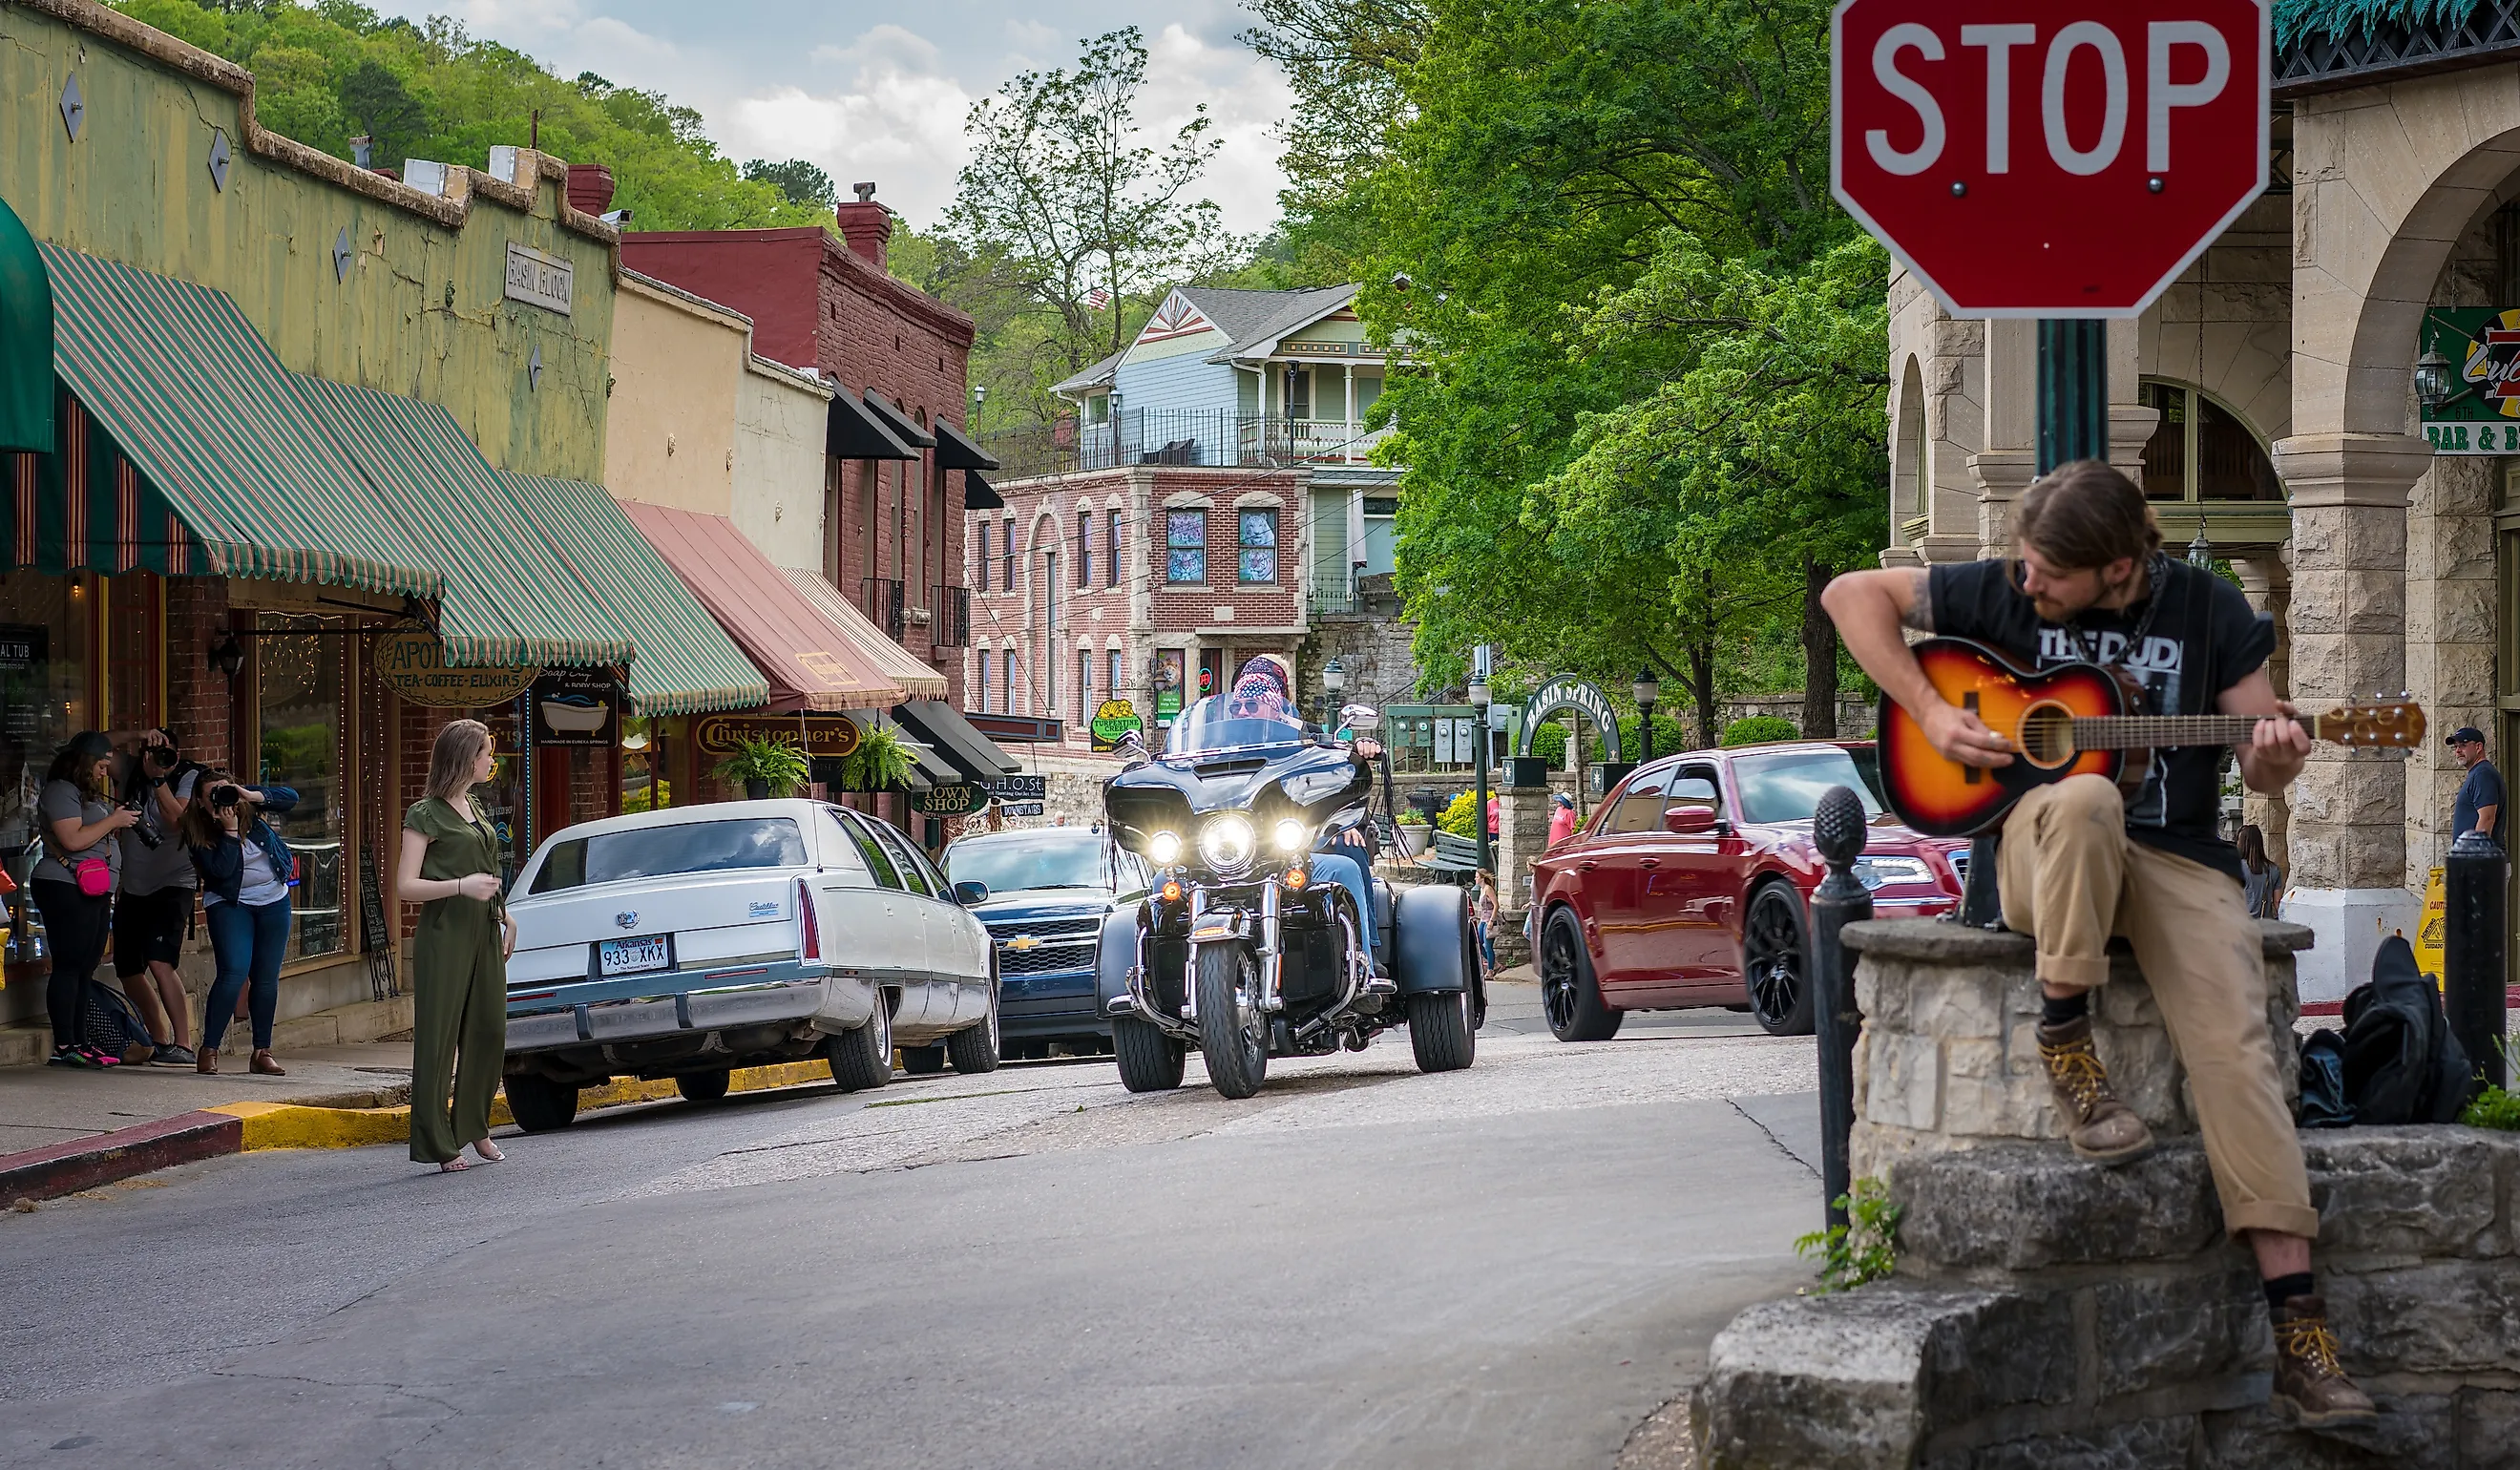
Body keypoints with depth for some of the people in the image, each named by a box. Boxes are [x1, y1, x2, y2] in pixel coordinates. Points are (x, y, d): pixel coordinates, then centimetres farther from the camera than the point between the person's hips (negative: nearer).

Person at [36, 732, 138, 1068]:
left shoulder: (89, 794, 24)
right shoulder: (61, 792, -8)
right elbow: (73, 839, -19)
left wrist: (120, 821, 17)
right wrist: (113, 820, -11)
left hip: (95, 891, 10)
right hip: (66, 889, -10)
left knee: (85, 967, 7)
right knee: (69, 966, -12)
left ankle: (77, 1042, 8)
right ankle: (64, 1047, -14)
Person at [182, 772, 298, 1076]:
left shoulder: (249, 808, -5)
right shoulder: (197, 833, -12)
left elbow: (290, 798, -13)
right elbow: (221, 868, -23)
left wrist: (251, 795, -24)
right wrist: (230, 830, -26)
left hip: (274, 901, 4)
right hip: (230, 904, -4)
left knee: (267, 978, 5)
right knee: (234, 972, -20)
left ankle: (262, 1052, 13)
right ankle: (208, 1051, -15)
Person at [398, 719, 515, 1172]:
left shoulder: (473, 809, 17)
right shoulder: (426, 814, -8)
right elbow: (406, 886, -13)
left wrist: (504, 915, 23)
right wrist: (461, 886, -22)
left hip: (483, 933, 8)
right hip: (445, 935, -8)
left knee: (488, 1032, 6)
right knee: (438, 1038, -5)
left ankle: (473, 1126, 19)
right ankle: (438, 1145, -3)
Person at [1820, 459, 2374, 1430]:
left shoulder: (2205, 611, 3)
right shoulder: (2001, 594, 2)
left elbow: (2265, 773, 8)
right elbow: (1853, 594, 6)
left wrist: (2276, 755, -18)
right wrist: (1927, 711, -5)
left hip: (2179, 857, 1)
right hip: (2037, 857, -1)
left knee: (2234, 1042, -23)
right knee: (2085, 801, -39)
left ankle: (2297, 1329, -28)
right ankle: (2064, 1038, -21)